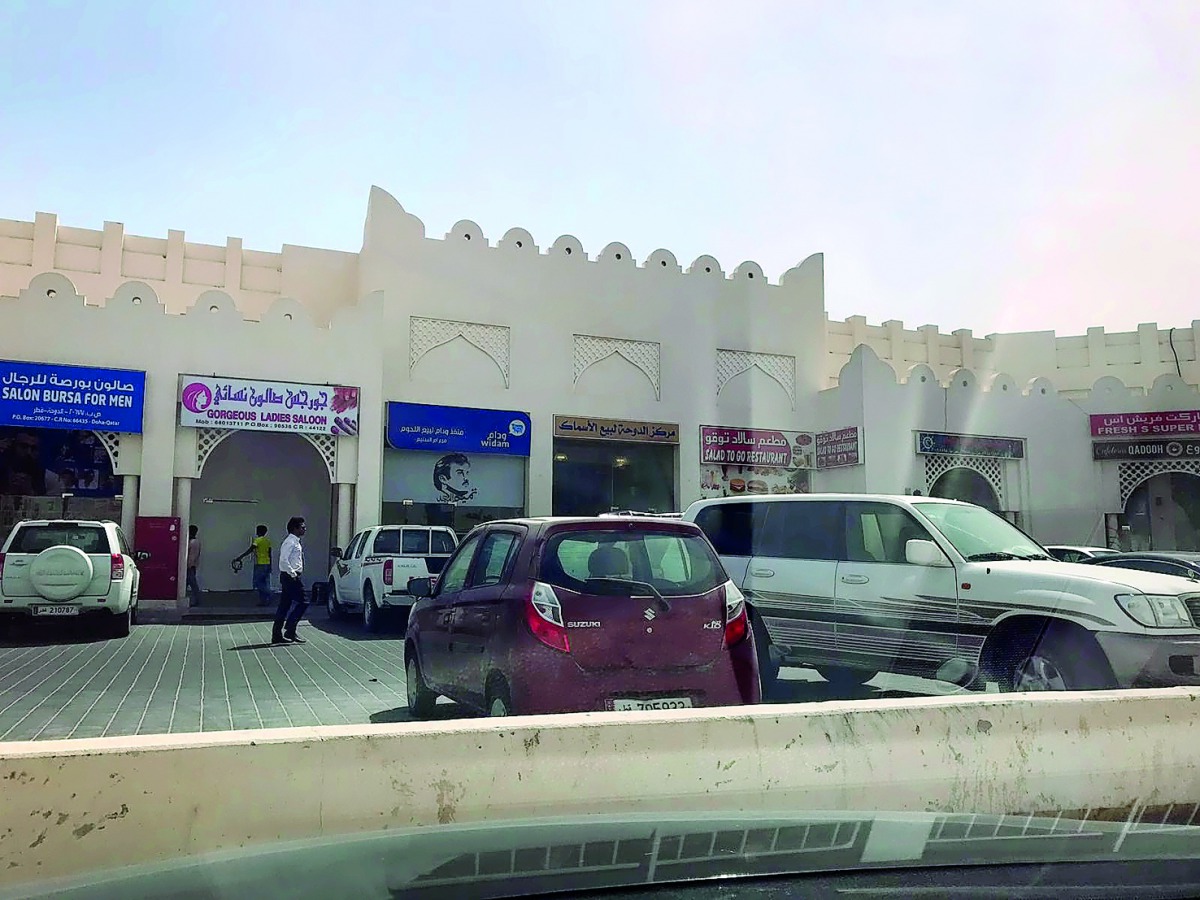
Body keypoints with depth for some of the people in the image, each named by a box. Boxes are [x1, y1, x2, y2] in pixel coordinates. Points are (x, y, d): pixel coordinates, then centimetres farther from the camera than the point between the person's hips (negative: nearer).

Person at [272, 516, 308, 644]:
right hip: (292, 577, -10)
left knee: (284, 606, 10)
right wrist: (293, 573, -20)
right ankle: (290, 631, -4)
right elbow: (283, 560, -24)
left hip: (294, 577, 10)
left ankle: (277, 636, 13)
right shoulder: (290, 542, -14)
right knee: (302, 603, -7)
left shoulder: (295, 542, 16)